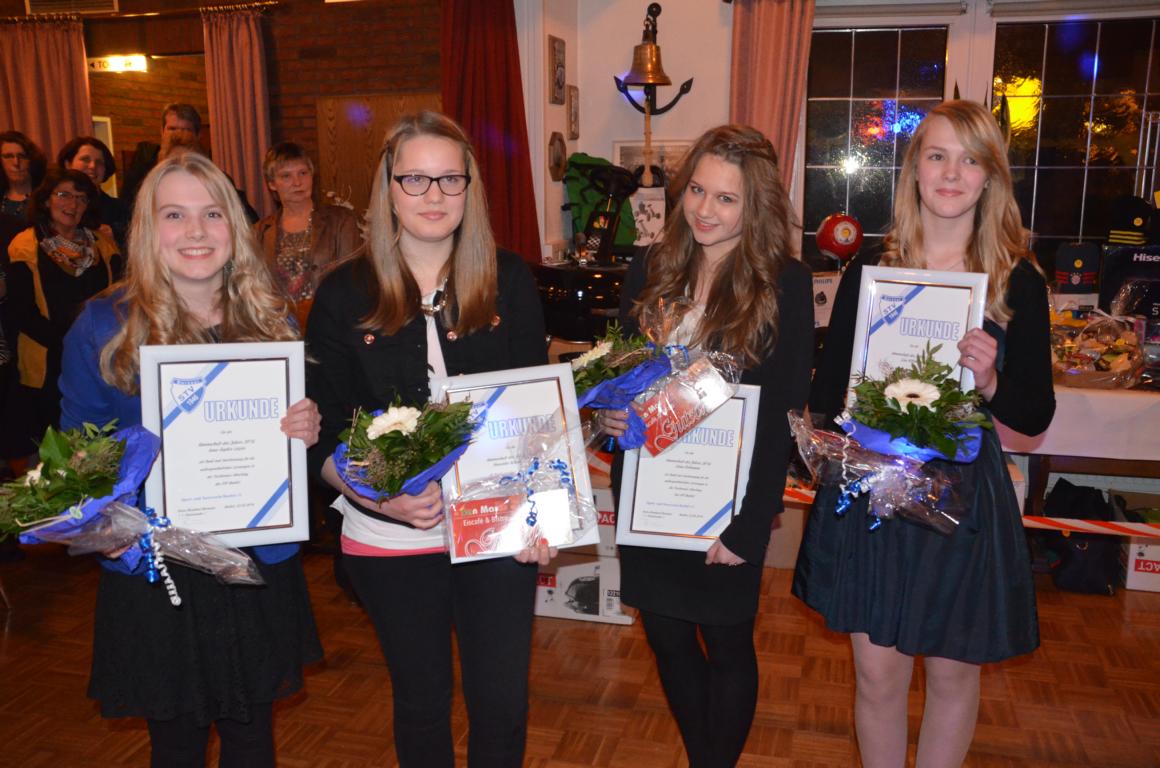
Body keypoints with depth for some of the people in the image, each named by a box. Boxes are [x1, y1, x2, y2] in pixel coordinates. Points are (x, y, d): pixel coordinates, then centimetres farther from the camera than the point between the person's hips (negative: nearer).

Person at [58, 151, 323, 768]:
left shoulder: (272, 318, 0)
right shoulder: (102, 328, -7)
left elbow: (299, 427, 10)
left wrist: (308, 429, -12)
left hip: (260, 565, 2)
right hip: (153, 571, -2)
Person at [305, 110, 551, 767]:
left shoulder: (509, 279, -1)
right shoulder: (345, 293, -4)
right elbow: (322, 430, -3)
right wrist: (378, 496, -20)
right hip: (391, 539, 0)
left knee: (504, 704, 12)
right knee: (422, 702, 18)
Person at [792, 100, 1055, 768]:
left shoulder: (1018, 280, -2)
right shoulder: (870, 267, -1)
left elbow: (1036, 415, -1)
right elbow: (828, 385, 3)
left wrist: (990, 382, -20)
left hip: (964, 491, 0)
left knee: (954, 671, 14)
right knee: (878, 672, 9)